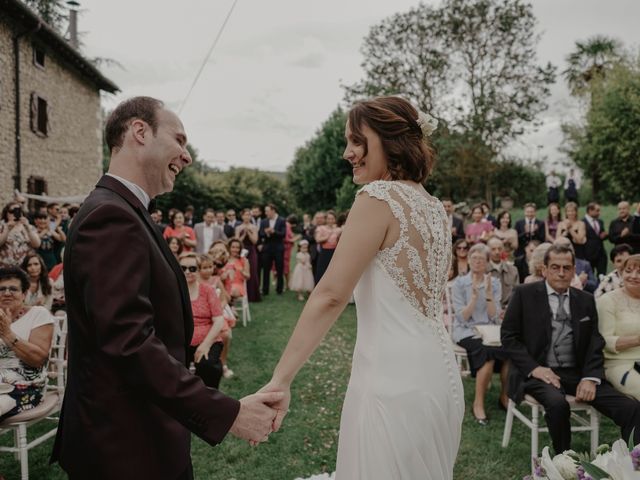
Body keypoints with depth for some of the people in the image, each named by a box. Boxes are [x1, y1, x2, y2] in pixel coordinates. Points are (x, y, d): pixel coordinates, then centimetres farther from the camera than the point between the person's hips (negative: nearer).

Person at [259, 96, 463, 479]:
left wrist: (280, 379, -19)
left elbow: (330, 295, -21)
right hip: (436, 372, 9)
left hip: (393, 377, -9)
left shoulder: (378, 197, -15)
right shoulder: (435, 207, 10)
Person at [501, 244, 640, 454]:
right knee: (557, 403, -35)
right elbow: (508, 336, -1)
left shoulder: (586, 300, 12)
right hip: (537, 372, -3)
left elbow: (595, 343, 9)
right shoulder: (524, 294, 2)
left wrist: (591, 378, -8)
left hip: (577, 373, 4)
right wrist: (534, 368, -13)